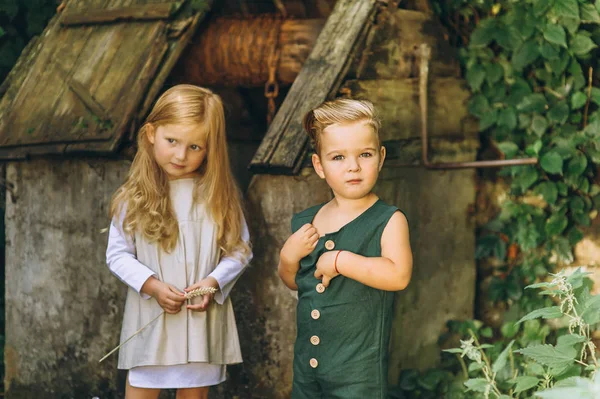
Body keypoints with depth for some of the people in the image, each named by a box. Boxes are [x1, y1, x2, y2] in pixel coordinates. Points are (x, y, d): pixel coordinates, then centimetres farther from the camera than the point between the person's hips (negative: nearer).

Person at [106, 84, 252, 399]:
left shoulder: (218, 195, -2)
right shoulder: (136, 198, -5)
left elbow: (240, 249, 1)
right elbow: (117, 254, -3)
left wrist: (214, 282, -15)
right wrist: (152, 285, -16)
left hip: (203, 319, 1)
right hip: (150, 319, -1)